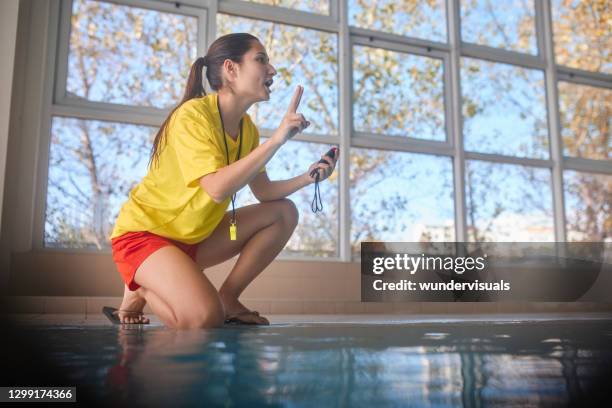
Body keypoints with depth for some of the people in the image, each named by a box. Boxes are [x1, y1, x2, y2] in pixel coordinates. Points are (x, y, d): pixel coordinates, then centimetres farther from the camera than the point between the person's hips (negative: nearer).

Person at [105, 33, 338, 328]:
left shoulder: (246, 127, 2)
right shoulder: (193, 115, -22)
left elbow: (263, 192, 6)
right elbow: (218, 189, -35)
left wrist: (307, 177, -10)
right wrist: (277, 139, -34)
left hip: (194, 237, 8)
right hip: (143, 234, -8)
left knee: (283, 212, -1)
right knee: (204, 317, -30)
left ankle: (228, 298, 4)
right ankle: (142, 291, 2)